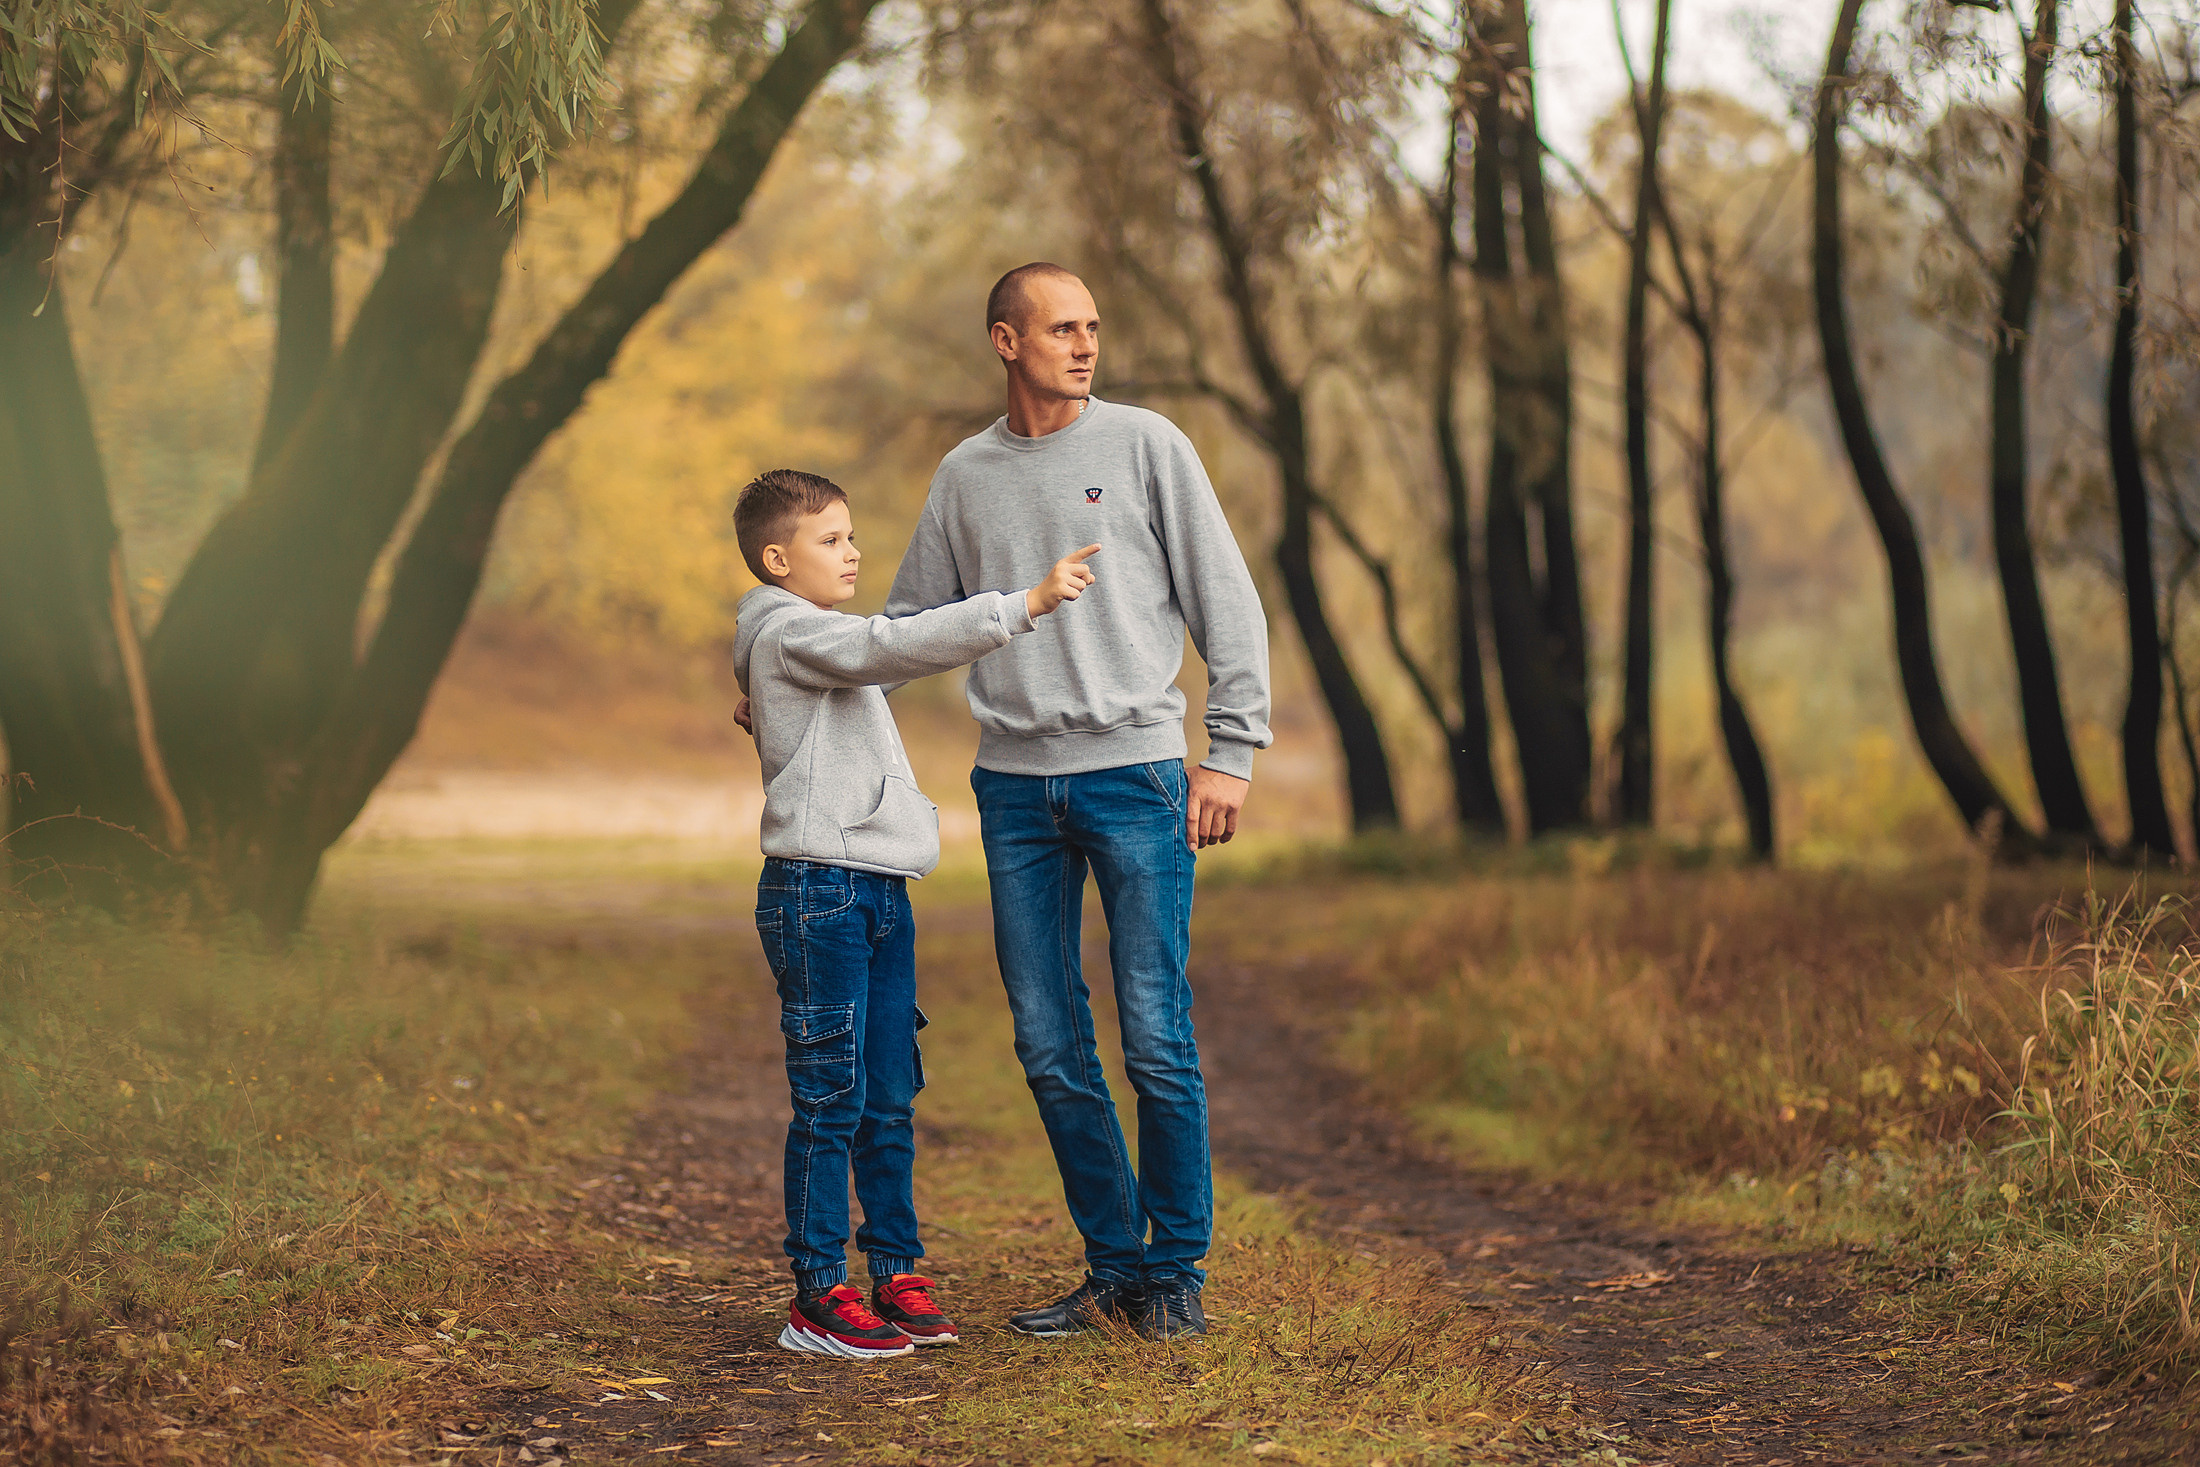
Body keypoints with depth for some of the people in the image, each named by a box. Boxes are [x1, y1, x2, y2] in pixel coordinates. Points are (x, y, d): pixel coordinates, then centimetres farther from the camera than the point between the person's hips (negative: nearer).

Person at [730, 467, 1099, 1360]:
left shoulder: (824, 643, 21)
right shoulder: (788, 634, -11)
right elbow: (898, 647, -24)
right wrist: (1024, 606, -28)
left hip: (877, 891, 9)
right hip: (817, 891, -9)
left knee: (889, 1100, 11)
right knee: (830, 1102, -7)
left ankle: (896, 1272, 17)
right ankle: (818, 1295, -2)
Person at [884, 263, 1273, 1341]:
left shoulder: (1145, 446, 3)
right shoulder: (965, 476, 13)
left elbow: (1227, 603, 3)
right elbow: (910, 626, 20)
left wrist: (1232, 751, -4)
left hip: (1135, 769, -3)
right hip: (1014, 785, 3)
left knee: (1156, 1041, -6)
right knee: (1050, 1049, 3)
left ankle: (1175, 1269, 6)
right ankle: (1113, 1262, 15)